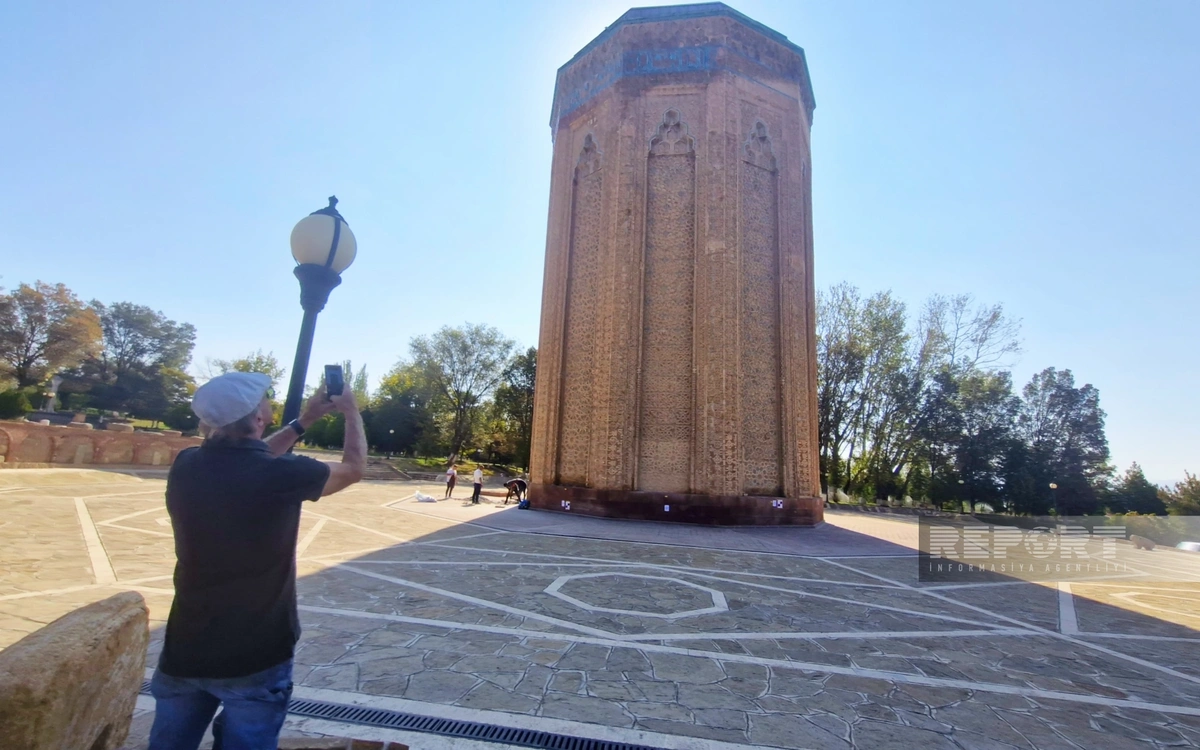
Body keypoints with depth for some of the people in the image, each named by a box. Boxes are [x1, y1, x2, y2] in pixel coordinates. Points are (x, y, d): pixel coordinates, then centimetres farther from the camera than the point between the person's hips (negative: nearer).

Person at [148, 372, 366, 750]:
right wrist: (352, 412, 10)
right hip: (256, 656, -5)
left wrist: (305, 420, 16)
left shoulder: (185, 466, -7)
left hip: (185, 649, 6)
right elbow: (353, 468, -5)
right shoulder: (281, 475, -23)